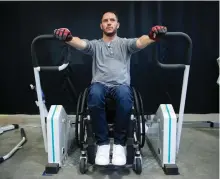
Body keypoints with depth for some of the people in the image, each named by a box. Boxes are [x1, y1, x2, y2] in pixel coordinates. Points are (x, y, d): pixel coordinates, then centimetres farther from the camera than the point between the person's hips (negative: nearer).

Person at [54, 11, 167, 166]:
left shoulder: (125, 43, 18)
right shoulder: (95, 45, 21)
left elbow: (140, 42, -5)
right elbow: (80, 44, -3)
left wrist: (152, 36, -31)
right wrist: (68, 37, -28)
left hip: (121, 84, 0)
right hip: (100, 84, 1)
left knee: (125, 97, -37)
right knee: (95, 95, -37)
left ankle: (120, 143, -17)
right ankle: (102, 143, -18)